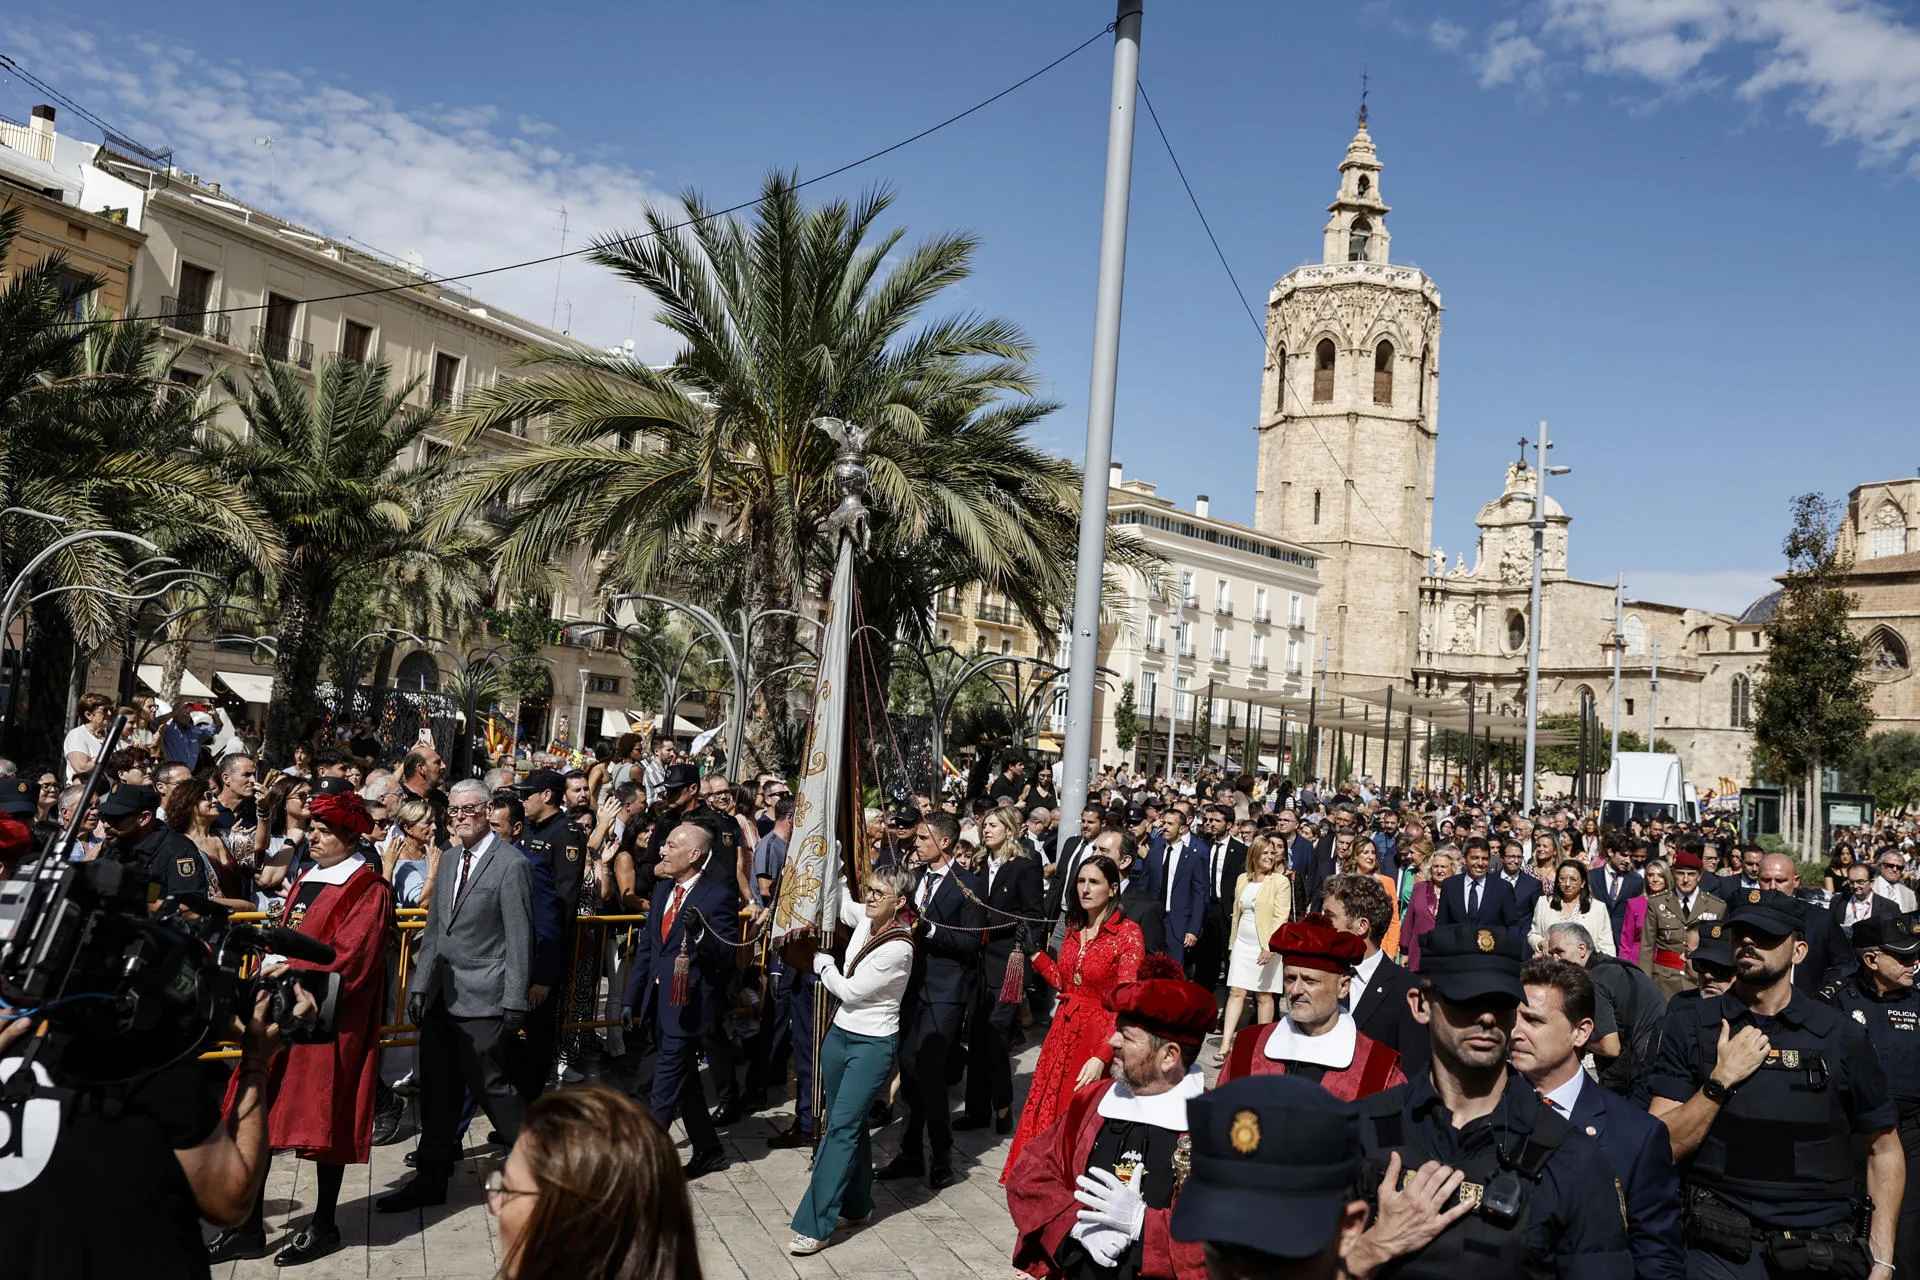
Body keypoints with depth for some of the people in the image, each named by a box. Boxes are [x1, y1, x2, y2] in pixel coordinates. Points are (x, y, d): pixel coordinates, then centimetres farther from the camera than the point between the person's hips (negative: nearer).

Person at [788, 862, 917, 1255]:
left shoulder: (898, 948, -22)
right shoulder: (864, 918, -2)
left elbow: (850, 991, -17)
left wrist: (821, 961, -4)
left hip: (873, 1045, -7)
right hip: (839, 1034, 8)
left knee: (842, 1127, -8)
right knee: (849, 1122, 15)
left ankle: (816, 1224, -4)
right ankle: (856, 1207, 29)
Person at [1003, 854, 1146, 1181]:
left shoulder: (1128, 933, -15)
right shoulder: (1074, 929, 8)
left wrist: (1102, 1056, -28)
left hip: (1099, 1037, -6)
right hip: (1063, 1032, 7)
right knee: (1048, 1115, 12)